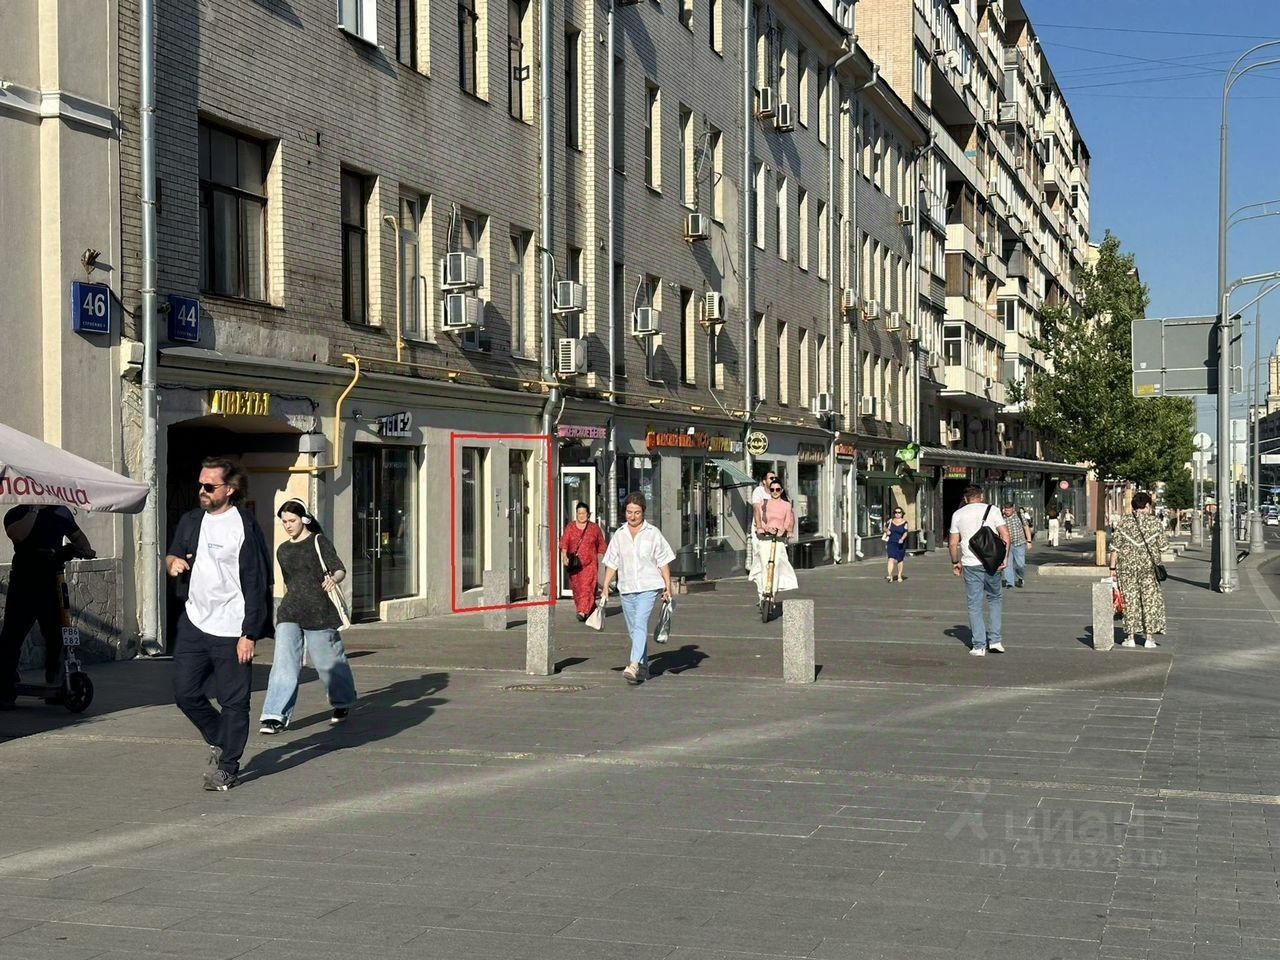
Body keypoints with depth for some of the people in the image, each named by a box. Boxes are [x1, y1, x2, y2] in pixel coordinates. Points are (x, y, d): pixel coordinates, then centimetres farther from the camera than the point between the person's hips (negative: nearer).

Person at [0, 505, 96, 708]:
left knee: (56, 637, 5)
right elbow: (17, 534, -25)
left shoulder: (61, 512, 10)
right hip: (24, 585, -4)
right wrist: (34, 510, -19)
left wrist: (85, 549, 5)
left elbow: (77, 535, 24)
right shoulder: (17, 514, -3)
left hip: (51, 584, 4)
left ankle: (55, 685, 21)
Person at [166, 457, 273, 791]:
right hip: (194, 623, 7)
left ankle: (227, 768, 13)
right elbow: (173, 554, 25)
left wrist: (249, 634, -17)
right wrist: (173, 561, -2)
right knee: (185, 693, 9)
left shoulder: (244, 526, -11)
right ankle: (219, 741, 32)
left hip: (231, 630, -7)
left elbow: (255, 584, -13)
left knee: (233, 702, 1)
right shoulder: (191, 521, 9)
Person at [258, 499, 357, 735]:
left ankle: (342, 703, 30)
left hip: (318, 612, -4)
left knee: (328, 660, 6)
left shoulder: (319, 542, -1)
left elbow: (340, 569, -9)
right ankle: (276, 716, -13)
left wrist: (333, 579, -31)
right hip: (290, 613, 4)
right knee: (284, 662, -10)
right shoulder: (282, 551, 15)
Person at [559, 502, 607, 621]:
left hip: (589, 563, -2)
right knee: (576, 588, 6)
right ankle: (590, 611, 20)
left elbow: (600, 546, 12)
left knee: (586, 587, -14)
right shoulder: (570, 527, 5)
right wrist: (564, 556, -19)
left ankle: (582, 612, -22)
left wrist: (598, 560, 11)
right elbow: (564, 543, -5)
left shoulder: (595, 528, 5)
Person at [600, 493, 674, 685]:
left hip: (648, 588, -4)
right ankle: (643, 667, 23)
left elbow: (663, 562, 3)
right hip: (626, 588, 4)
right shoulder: (619, 534, 9)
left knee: (640, 624, -20)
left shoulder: (653, 533, 1)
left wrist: (668, 587, -1)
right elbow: (612, 563, 11)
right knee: (634, 630, 11)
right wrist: (605, 587, 5)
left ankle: (634, 665, -29)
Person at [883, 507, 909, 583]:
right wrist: (887, 530, -3)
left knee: (900, 560, 8)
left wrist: (902, 539, -27)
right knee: (891, 559, -13)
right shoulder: (891, 521, 8)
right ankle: (889, 576, -21)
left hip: (901, 544, -1)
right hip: (891, 543, 1)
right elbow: (886, 528, 21)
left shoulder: (905, 522, 0)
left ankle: (900, 576, 24)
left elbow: (905, 532, -9)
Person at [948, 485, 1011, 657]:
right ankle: (995, 640, 10)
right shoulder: (992, 510, 3)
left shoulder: (958, 514, 5)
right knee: (994, 599, 18)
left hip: (971, 565, 0)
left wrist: (955, 562, 14)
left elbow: (953, 543, 3)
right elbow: (1005, 535, -5)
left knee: (974, 605, 5)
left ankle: (978, 646, 4)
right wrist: (1005, 558, 0)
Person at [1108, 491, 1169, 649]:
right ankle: (1149, 637, 6)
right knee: (1150, 600, 7)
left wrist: (1113, 568, 2)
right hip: (1148, 567, 0)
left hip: (1127, 567, 1)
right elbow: (1163, 546, 3)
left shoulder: (1123, 523, -1)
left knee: (1130, 600, 6)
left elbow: (1115, 548, -3)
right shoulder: (1155, 523, -1)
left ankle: (1130, 638, 7)